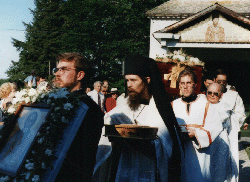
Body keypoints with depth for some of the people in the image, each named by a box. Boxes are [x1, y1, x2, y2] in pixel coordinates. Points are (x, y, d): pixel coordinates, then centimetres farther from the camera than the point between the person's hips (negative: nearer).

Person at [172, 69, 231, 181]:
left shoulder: (205, 105, 6)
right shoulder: (173, 105, 11)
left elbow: (216, 126, -5)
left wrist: (196, 134, -15)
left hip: (200, 154, -1)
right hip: (179, 153, 1)